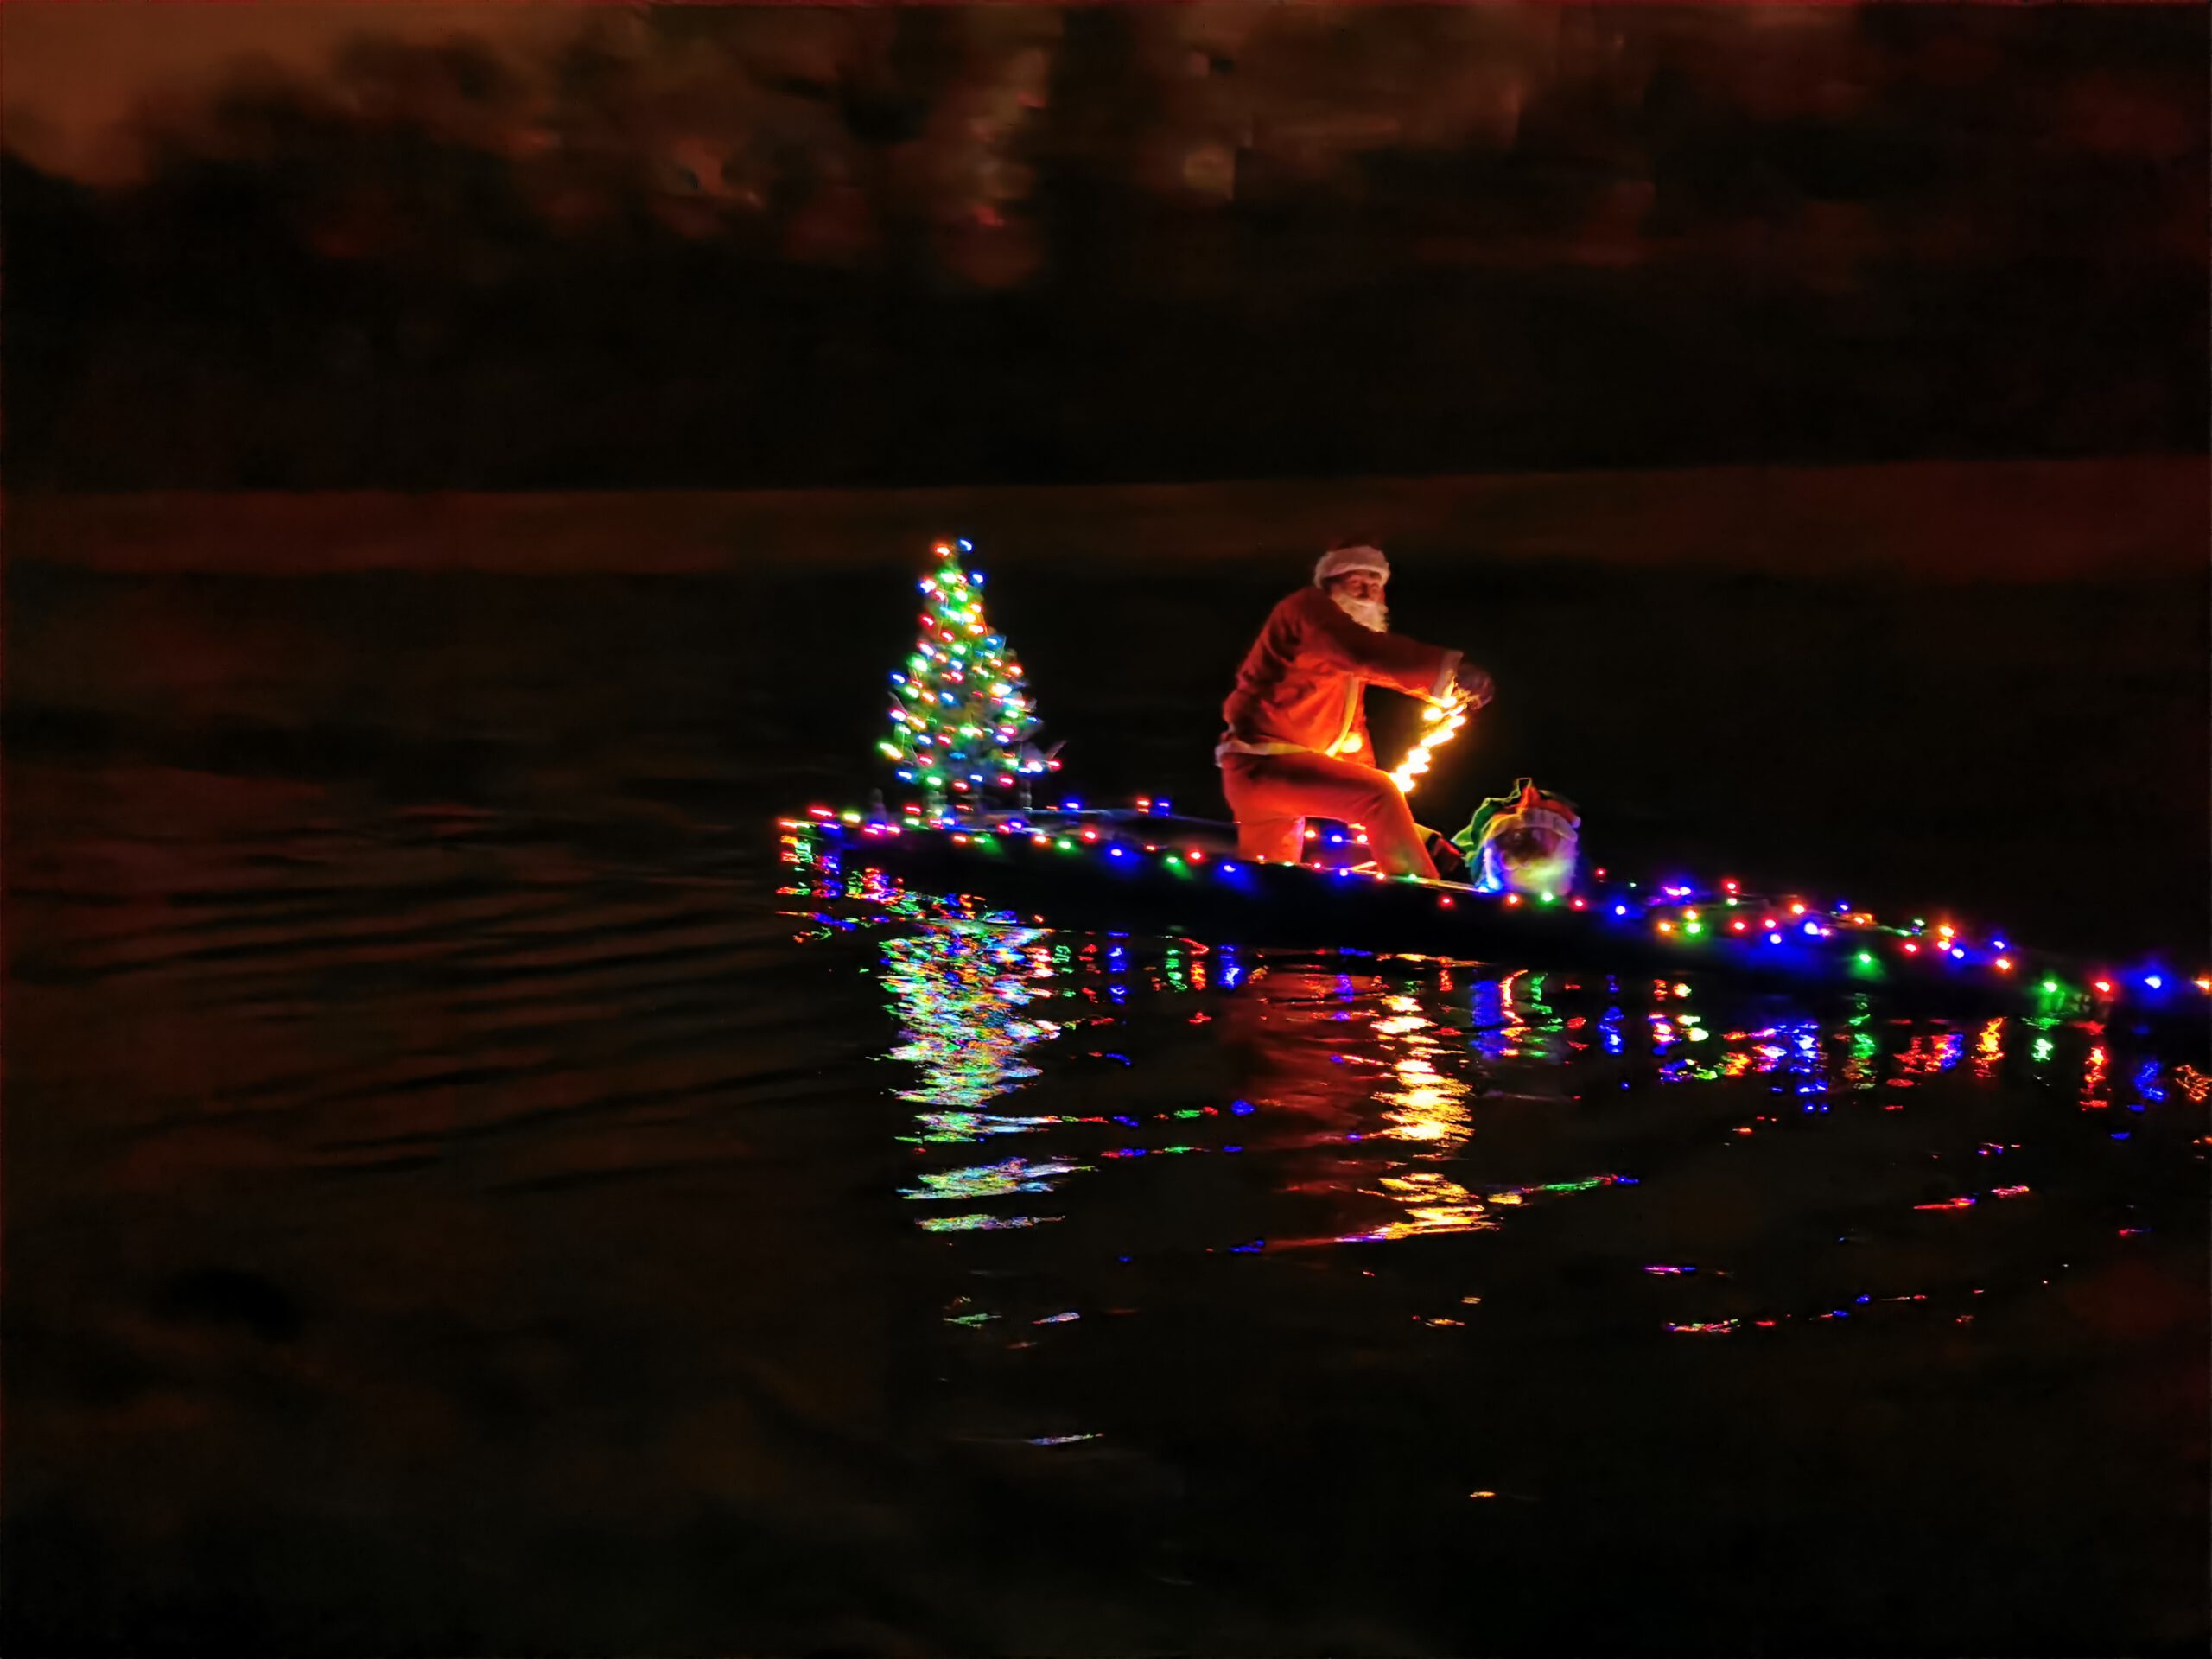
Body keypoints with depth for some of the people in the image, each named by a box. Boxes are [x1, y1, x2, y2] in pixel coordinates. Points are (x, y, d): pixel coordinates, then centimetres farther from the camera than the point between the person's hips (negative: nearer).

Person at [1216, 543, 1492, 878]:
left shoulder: (1344, 659, 23)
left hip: (1266, 770, 11)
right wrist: (1449, 669, -39)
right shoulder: (1308, 608, -7)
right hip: (1261, 764, -11)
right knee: (1378, 792, -24)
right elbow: (1364, 652, -28)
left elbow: (1351, 729, 23)